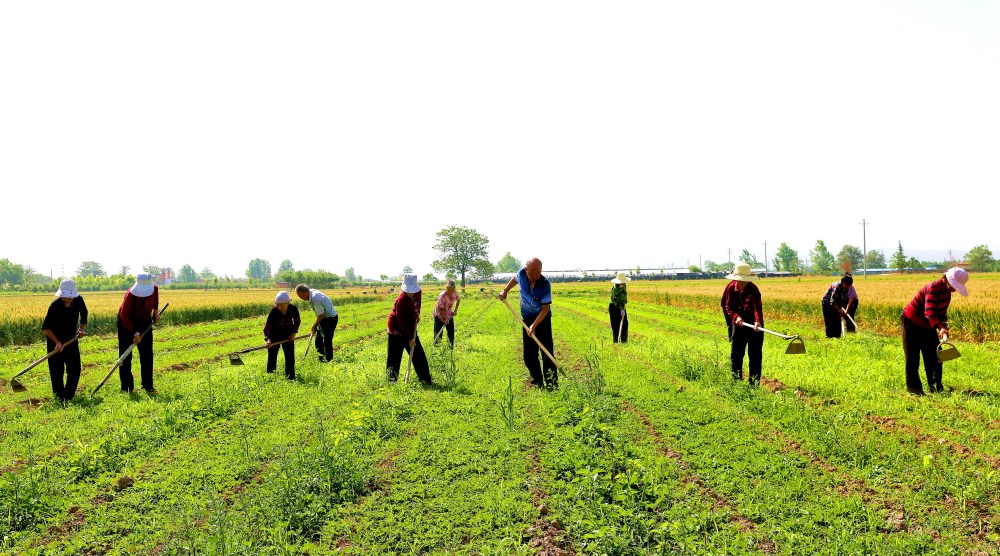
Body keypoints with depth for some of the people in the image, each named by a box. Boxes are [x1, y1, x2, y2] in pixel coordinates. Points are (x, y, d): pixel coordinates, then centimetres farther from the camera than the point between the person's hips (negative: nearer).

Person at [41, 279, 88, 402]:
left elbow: (84, 314, 10)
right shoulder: (55, 305, -25)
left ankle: (69, 394, 19)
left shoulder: (79, 300, -13)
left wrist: (82, 329, -1)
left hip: (71, 338, 4)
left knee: (75, 368, 4)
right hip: (55, 339, -4)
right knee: (57, 369, -2)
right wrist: (57, 342, -29)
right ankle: (58, 395, 13)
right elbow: (45, 327, -22)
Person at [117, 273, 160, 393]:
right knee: (125, 355, -3)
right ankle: (126, 388, 5)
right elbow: (124, 315, -30)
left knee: (147, 354, 3)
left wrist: (155, 310, 4)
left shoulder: (154, 289, -19)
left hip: (144, 322, 4)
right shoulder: (131, 294, -33)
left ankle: (148, 385, 11)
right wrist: (134, 332, -35)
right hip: (126, 323, -4)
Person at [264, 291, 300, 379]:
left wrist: (293, 333, -10)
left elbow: (297, 321, -2)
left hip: (288, 335, 2)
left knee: (290, 356, 2)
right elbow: (267, 327, -28)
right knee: (272, 356, -1)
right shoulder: (273, 311, -29)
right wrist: (268, 339, -44)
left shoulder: (294, 309, -23)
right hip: (275, 335, -2)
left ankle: (290, 377, 12)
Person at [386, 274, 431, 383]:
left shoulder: (418, 292, -8)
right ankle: (391, 379, 8)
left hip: (410, 328, 7)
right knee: (395, 357, -4)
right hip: (397, 329, -7)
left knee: (418, 354, 7)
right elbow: (402, 322, -26)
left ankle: (425, 378, 15)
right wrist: (410, 338, -26)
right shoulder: (401, 301, -29)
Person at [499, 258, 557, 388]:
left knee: (547, 353, -8)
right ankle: (537, 383, 17)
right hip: (527, 319, 4)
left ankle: (552, 385, -5)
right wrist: (505, 290, 9)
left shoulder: (545, 284, -24)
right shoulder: (521, 274, -12)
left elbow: (545, 309, -21)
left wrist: (534, 326, -28)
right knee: (529, 356, 6)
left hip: (543, 319, -4)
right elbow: (515, 279, 16)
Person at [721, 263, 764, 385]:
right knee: (735, 353, 8)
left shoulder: (753, 289, -18)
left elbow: (757, 307, -29)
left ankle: (754, 382, 8)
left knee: (755, 354, -1)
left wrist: (758, 321, -48)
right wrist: (736, 317, -21)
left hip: (754, 324, -4)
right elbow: (728, 306, -1)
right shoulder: (731, 288, -5)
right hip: (738, 324, 4)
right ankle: (736, 380, 21)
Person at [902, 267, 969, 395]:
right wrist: (940, 328, -55)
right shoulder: (933, 289, -28)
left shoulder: (946, 291, 0)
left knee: (934, 356, 9)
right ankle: (913, 388, 6)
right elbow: (929, 312, -42)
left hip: (927, 326, 9)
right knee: (913, 357, -1)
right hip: (911, 324, -9)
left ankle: (936, 386, 18)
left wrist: (944, 328, -4)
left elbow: (942, 312, 11)